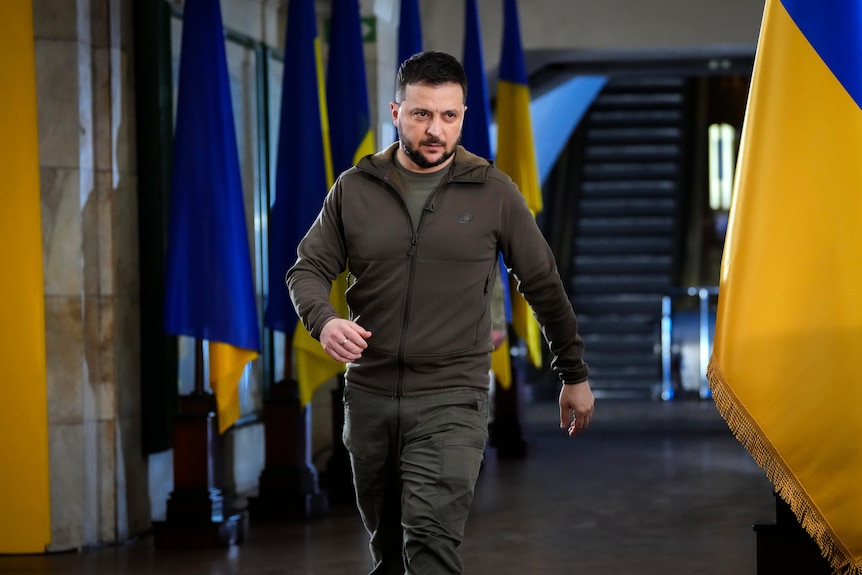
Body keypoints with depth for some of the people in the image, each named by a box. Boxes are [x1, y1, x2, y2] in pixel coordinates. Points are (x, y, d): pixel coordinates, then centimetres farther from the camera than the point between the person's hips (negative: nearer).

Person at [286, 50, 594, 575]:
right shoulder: (355, 188, 4)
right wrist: (324, 320, -17)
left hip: (451, 400, -3)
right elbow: (308, 269, 6)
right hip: (369, 395, 3)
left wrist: (575, 375, 13)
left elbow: (543, 284, 8)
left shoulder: (493, 192, -1)